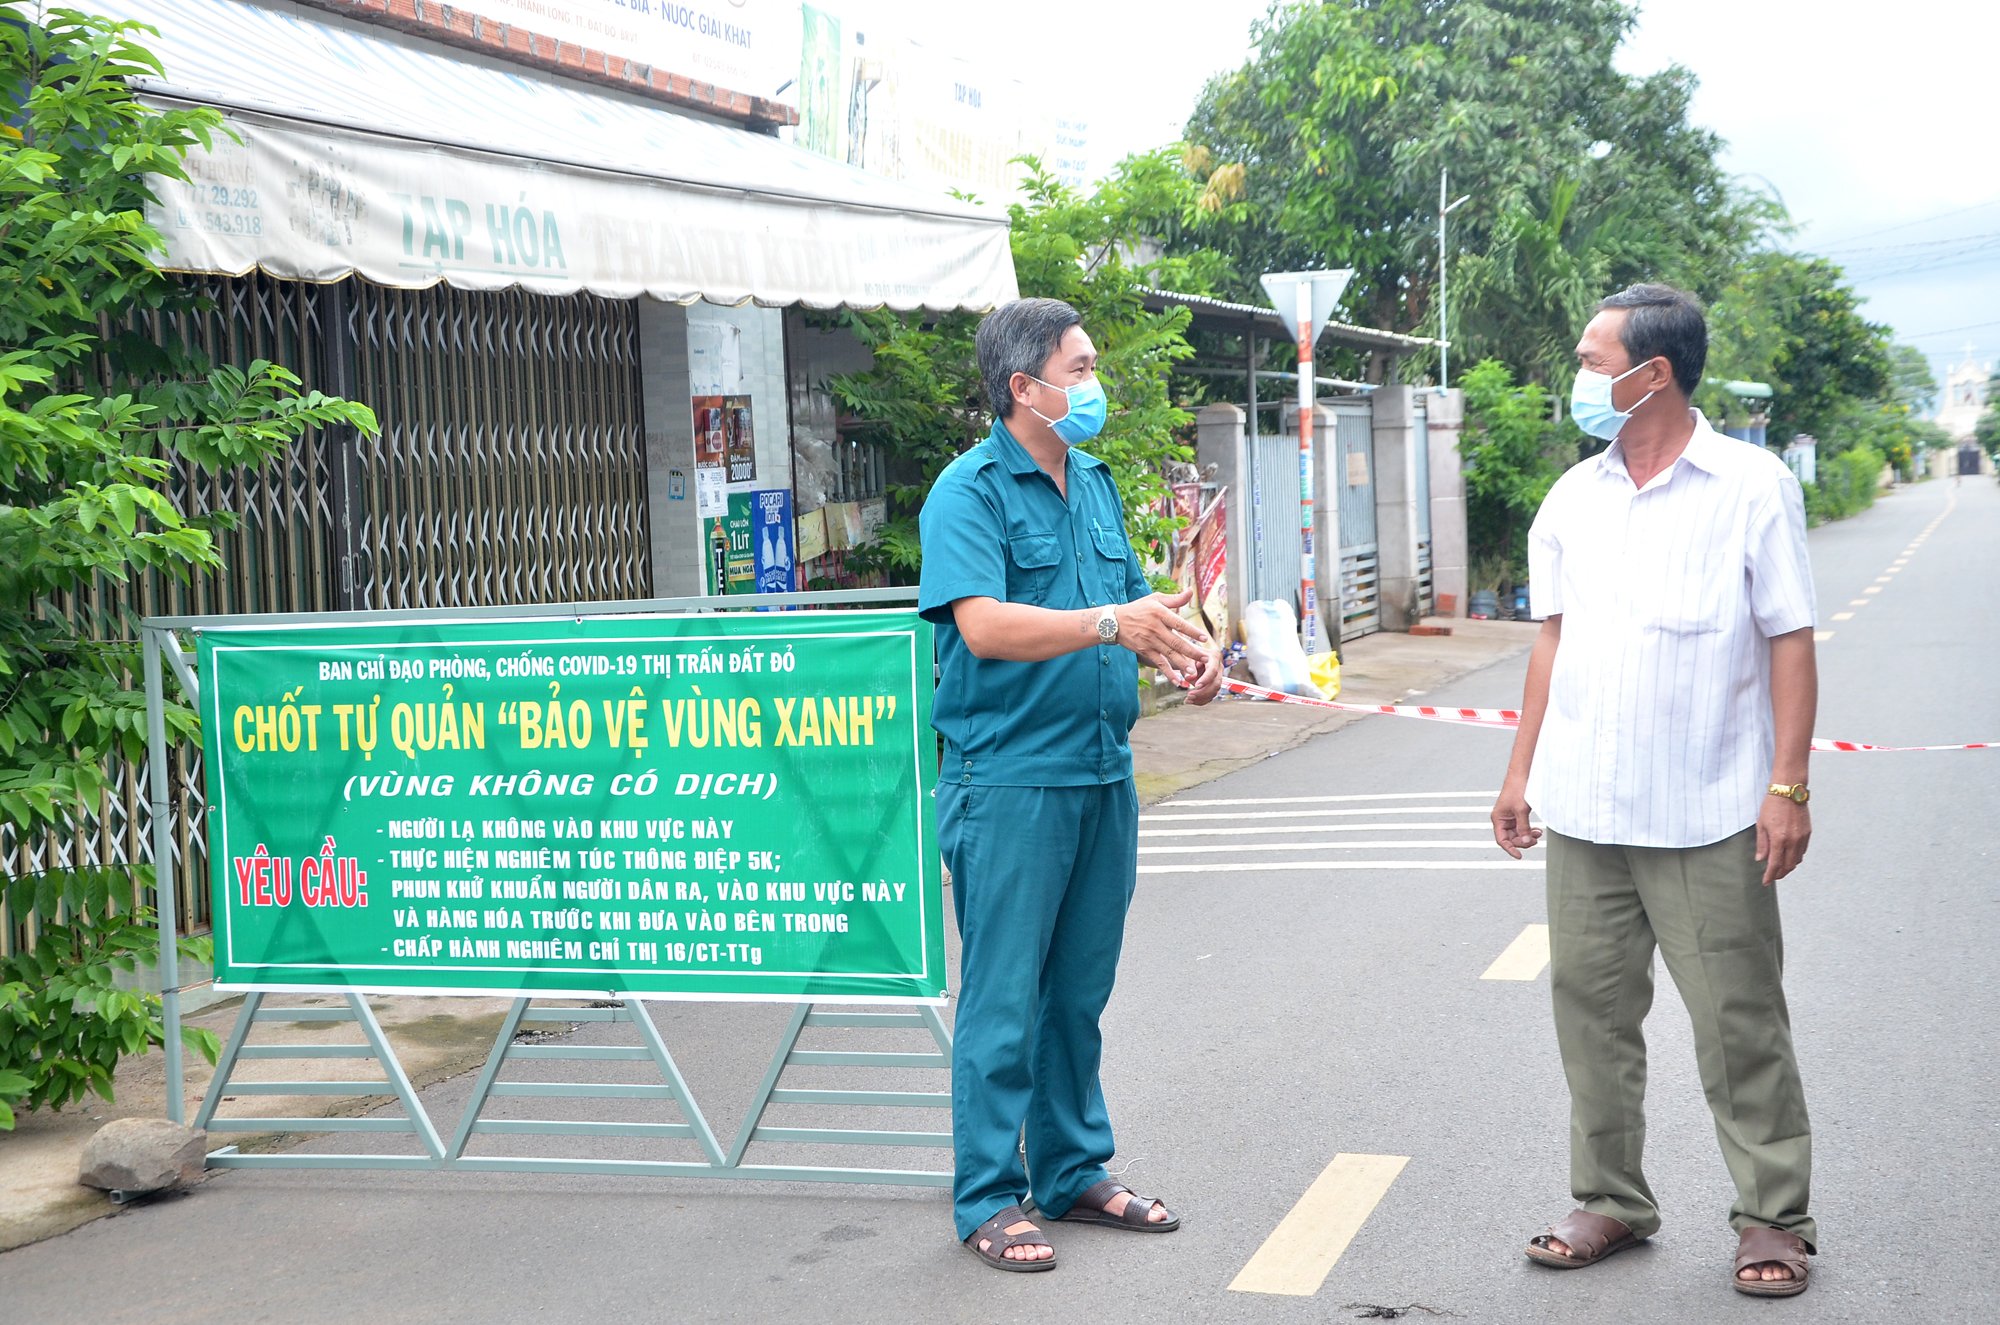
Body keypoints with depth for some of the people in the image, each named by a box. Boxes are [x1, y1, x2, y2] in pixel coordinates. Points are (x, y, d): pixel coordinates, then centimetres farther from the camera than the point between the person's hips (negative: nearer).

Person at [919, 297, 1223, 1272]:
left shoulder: (1094, 482, 14)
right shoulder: (971, 491, -11)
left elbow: (1133, 603, 20)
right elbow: (984, 625, -24)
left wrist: (1183, 650, -1)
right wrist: (1110, 624, -33)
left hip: (1102, 772, 8)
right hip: (1010, 779, -8)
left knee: (1079, 989, 16)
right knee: (1004, 999, -1)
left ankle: (1073, 1173, 28)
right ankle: (988, 1201, 9)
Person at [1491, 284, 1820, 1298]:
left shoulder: (1752, 487, -5)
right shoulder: (1573, 498, 10)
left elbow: (1790, 642, -6)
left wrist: (1789, 786, -11)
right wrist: (1522, 768, 10)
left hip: (1706, 817, -5)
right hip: (1582, 808, 5)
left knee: (1738, 1021, 1)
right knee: (1592, 1006, 10)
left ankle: (1773, 1217, 14)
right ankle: (1611, 1202, 23)